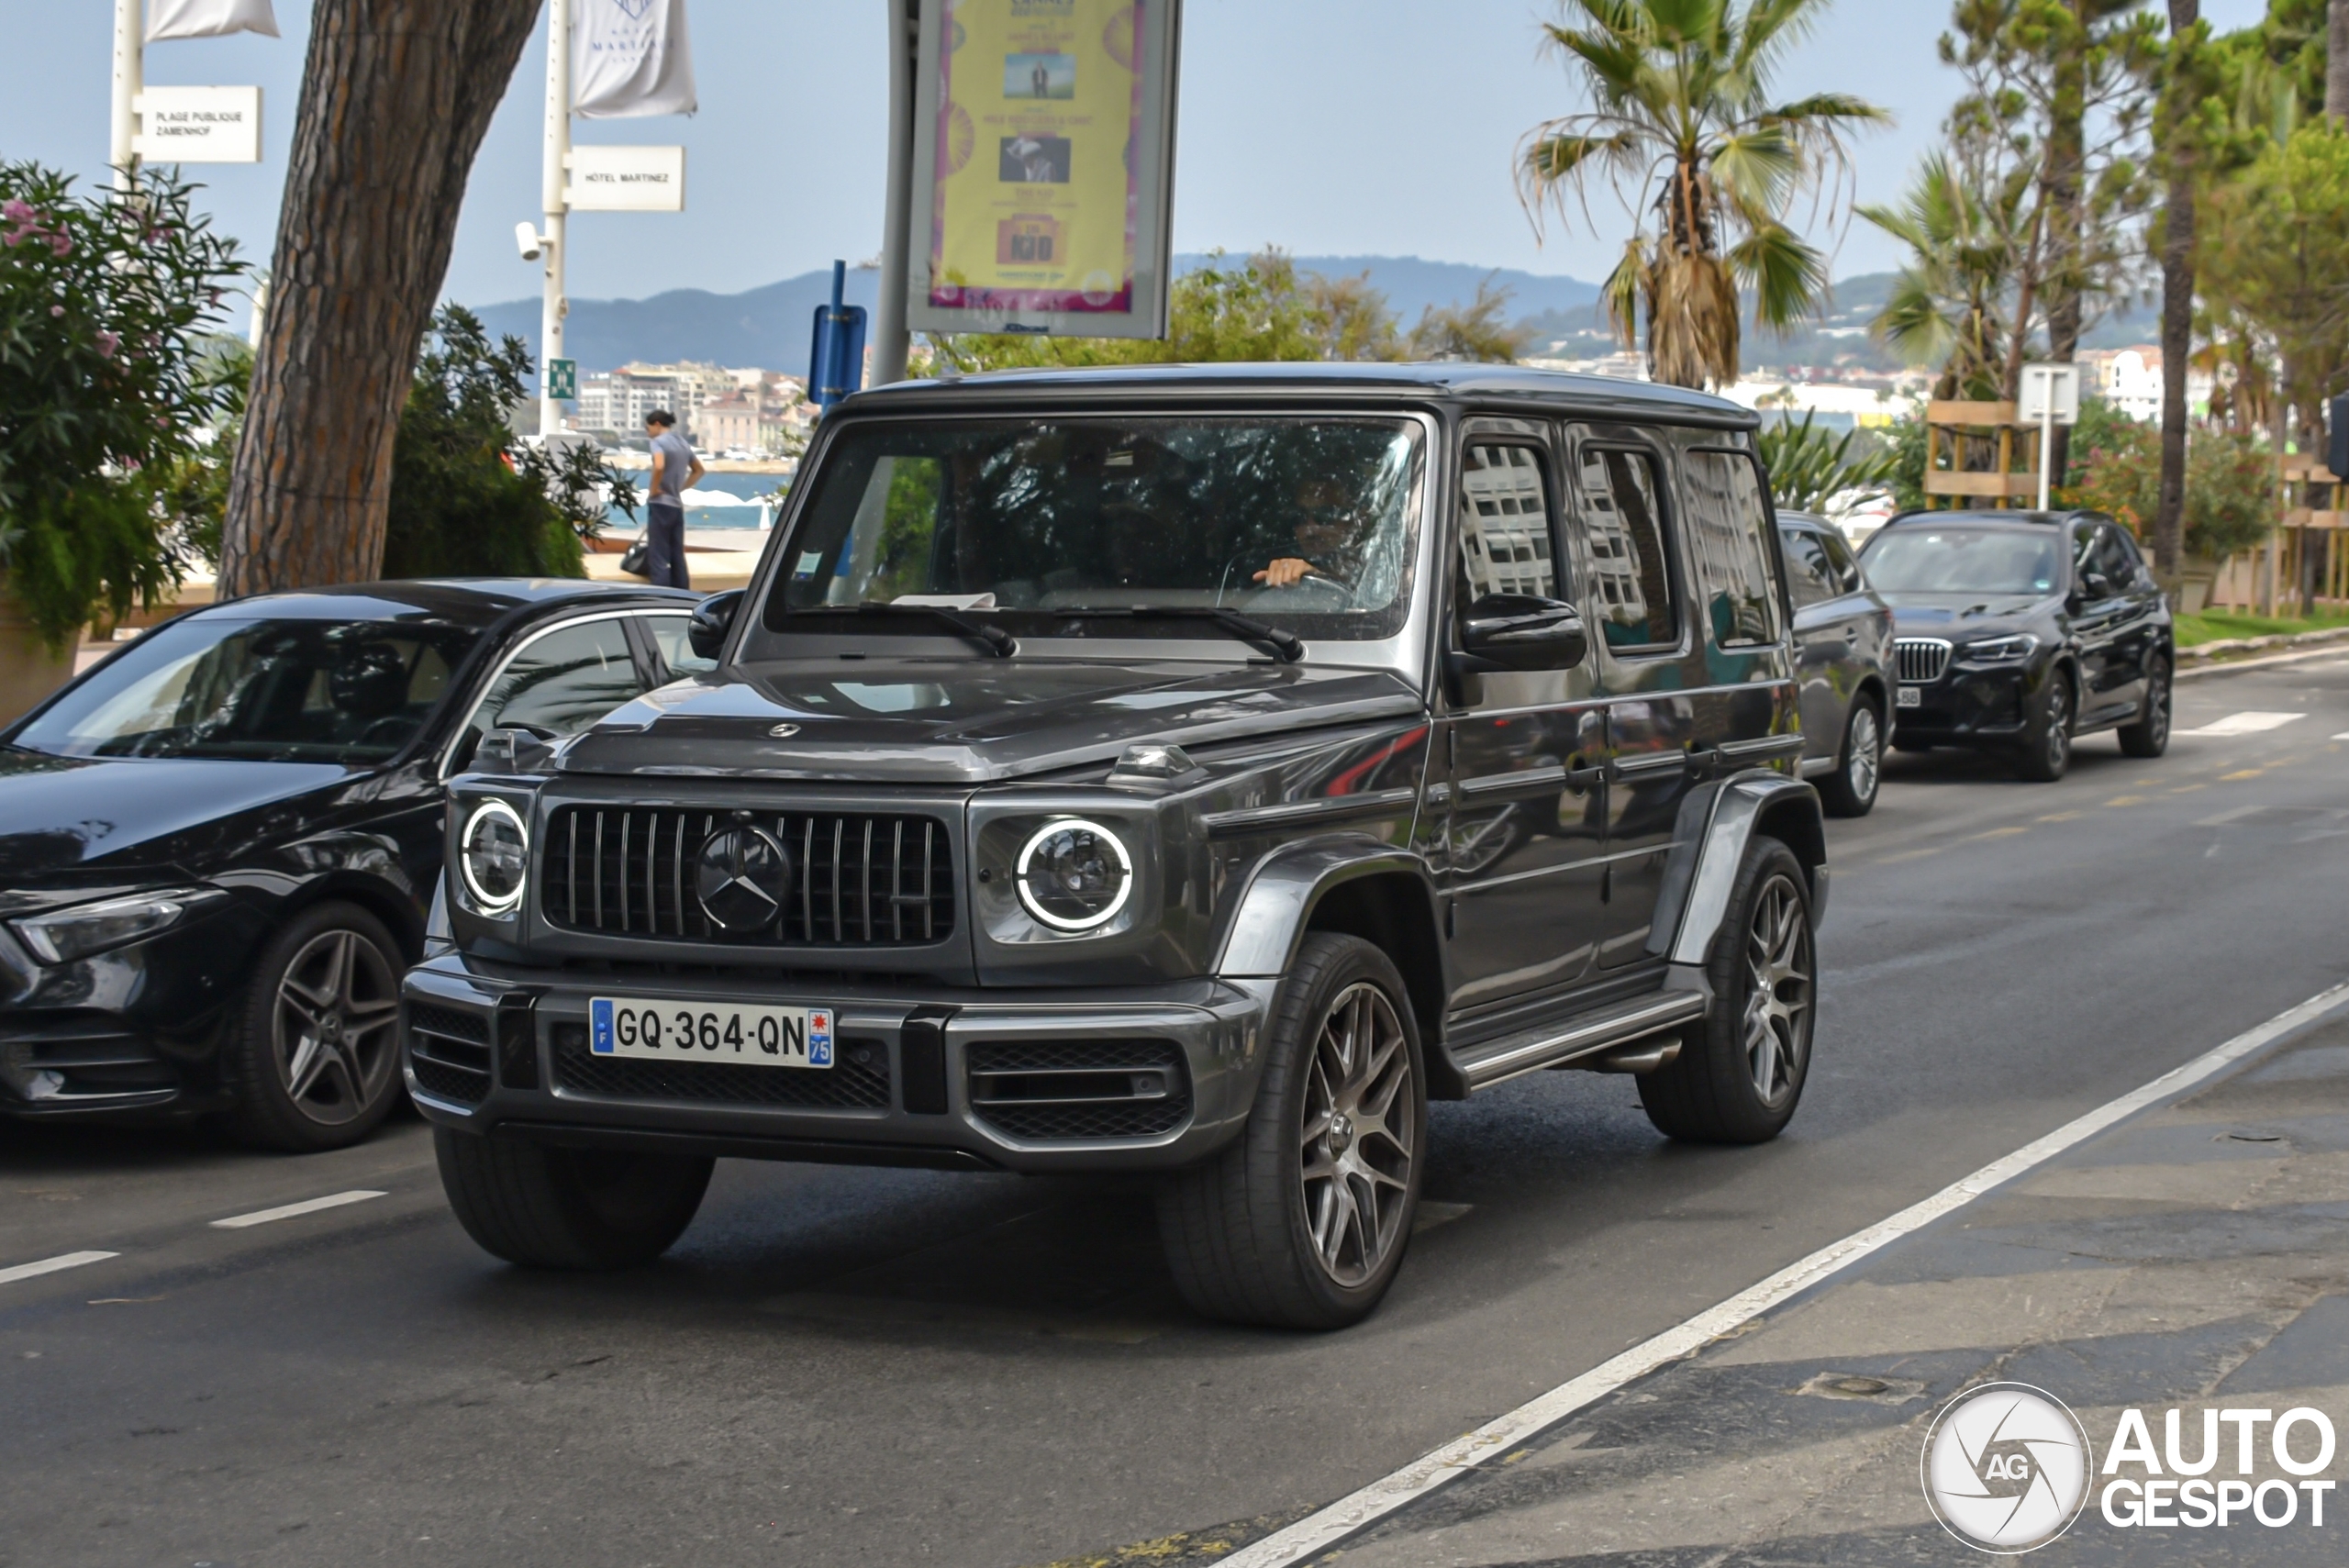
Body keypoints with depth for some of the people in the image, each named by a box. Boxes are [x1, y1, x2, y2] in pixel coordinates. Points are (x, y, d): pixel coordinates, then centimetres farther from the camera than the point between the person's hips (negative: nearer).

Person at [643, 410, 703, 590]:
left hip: (660, 504, -8)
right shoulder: (682, 442, 15)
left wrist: (653, 489, -15)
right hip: (677, 505, 8)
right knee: (677, 558, 11)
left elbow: (659, 466, -29)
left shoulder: (659, 441, -10)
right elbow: (699, 470, 26)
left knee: (658, 558, -7)